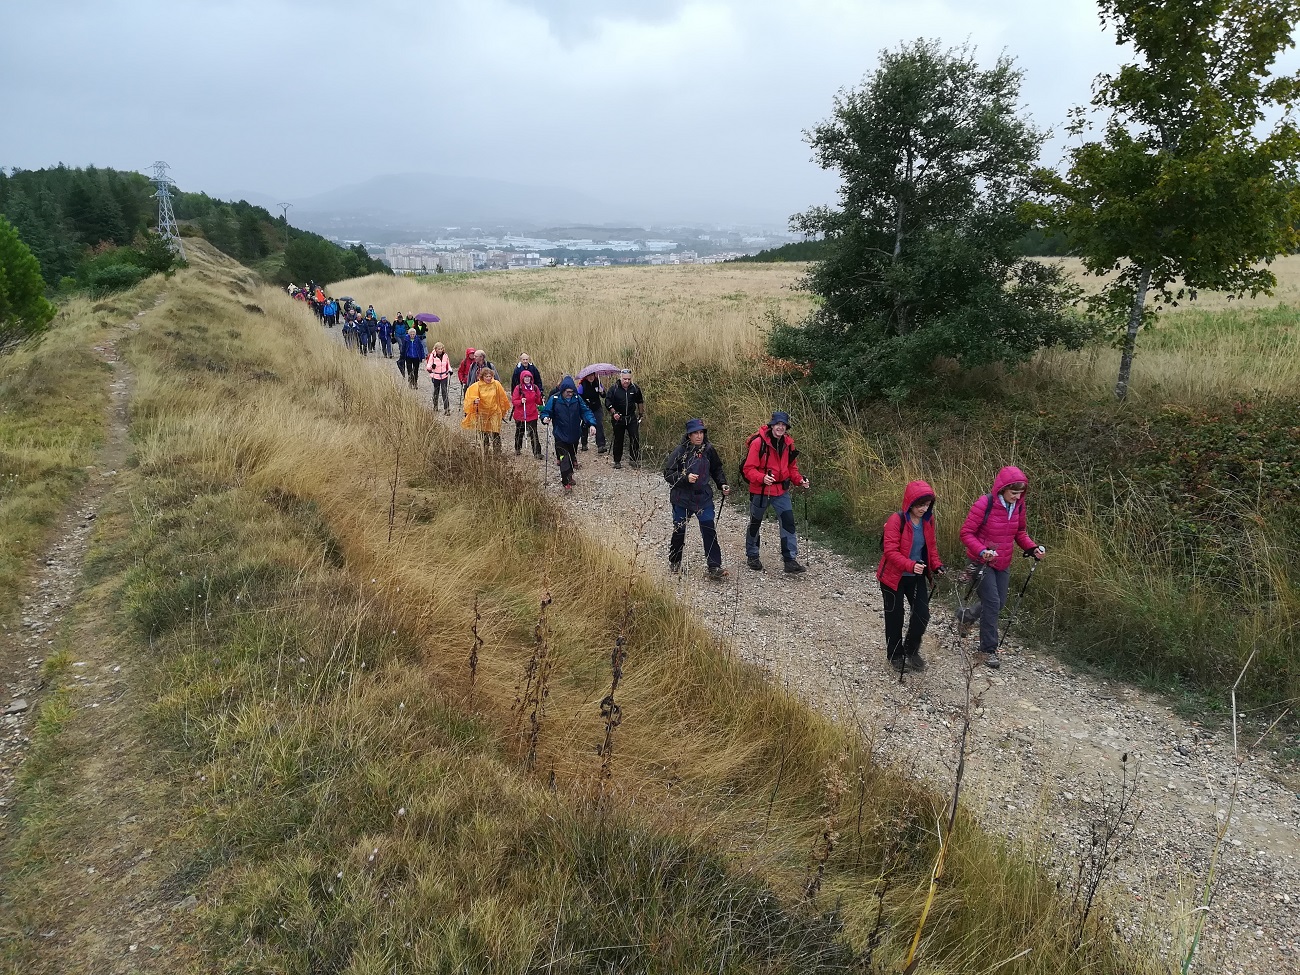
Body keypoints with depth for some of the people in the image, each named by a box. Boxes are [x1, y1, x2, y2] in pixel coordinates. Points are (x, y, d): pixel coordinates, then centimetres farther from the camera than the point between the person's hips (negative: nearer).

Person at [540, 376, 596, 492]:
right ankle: (566, 482, -10)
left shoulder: (577, 399, -2)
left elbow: (585, 411, -1)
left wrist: (592, 423, -15)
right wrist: (545, 418, -26)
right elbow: (546, 411, -3)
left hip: (574, 434, 4)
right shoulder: (554, 399, -9)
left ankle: (568, 475, 38)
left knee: (572, 456, 18)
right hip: (561, 435, -4)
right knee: (564, 458, -11)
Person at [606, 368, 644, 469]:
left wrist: (641, 414, 16)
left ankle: (634, 459, 9)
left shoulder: (635, 388, -2)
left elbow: (640, 401, 14)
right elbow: (608, 403, -7)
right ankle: (617, 461, 18)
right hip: (618, 418, -1)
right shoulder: (614, 389, -10)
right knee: (618, 440, 7)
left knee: (635, 439, -3)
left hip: (632, 418, 2)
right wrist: (613, 413, -19)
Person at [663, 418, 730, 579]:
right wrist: (685, 477, -25)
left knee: (709, 531, -6)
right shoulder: (680, 451, -12)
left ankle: (714, 567, -2)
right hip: (682, 498, -2)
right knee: (679, 531, 13)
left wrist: (722, 484, -1)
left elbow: (716, 469, 13)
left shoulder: (708, 450, -1)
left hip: (703, 497, 2)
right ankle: (674, 563, 33)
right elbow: (668, 474, -12)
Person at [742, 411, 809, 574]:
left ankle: (790, 559, 1)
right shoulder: (758, 443, -18)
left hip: (781, 491, 4)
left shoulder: (788, 444, 0)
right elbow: (748, 469, -18)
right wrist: (762, 478, -34)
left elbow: (792, 468, 12)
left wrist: (800, 480, -5)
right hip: (760, 491, -4)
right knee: (755, 523, 12)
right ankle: (752, 556, 31)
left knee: (788, 522, -6)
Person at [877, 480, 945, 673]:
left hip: (917, 576, 5)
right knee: (895, 616, 7)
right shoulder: (896, 520, -22)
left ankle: (911, 650, 29)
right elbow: (890, 551, -25)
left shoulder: (928, 520, -2)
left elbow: (931, 546, 10)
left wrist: (937, 565, -6)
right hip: (894, 576, -5)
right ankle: (895, 655, 26)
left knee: (922, 614, 5)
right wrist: (910, 565, -38)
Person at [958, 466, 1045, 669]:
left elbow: (1020, 532, 11)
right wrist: (982, 551, -33)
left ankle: (967, 618, 42)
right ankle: (989, 649, 6)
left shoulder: (1018, 505, -4)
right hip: (982, 562, -6)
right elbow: (966, 533, -18)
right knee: (992, 603, -8)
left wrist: (1032, 548, -7)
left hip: (1003, 564, 7)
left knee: (999, 602, 15)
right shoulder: (984, 505, -22)